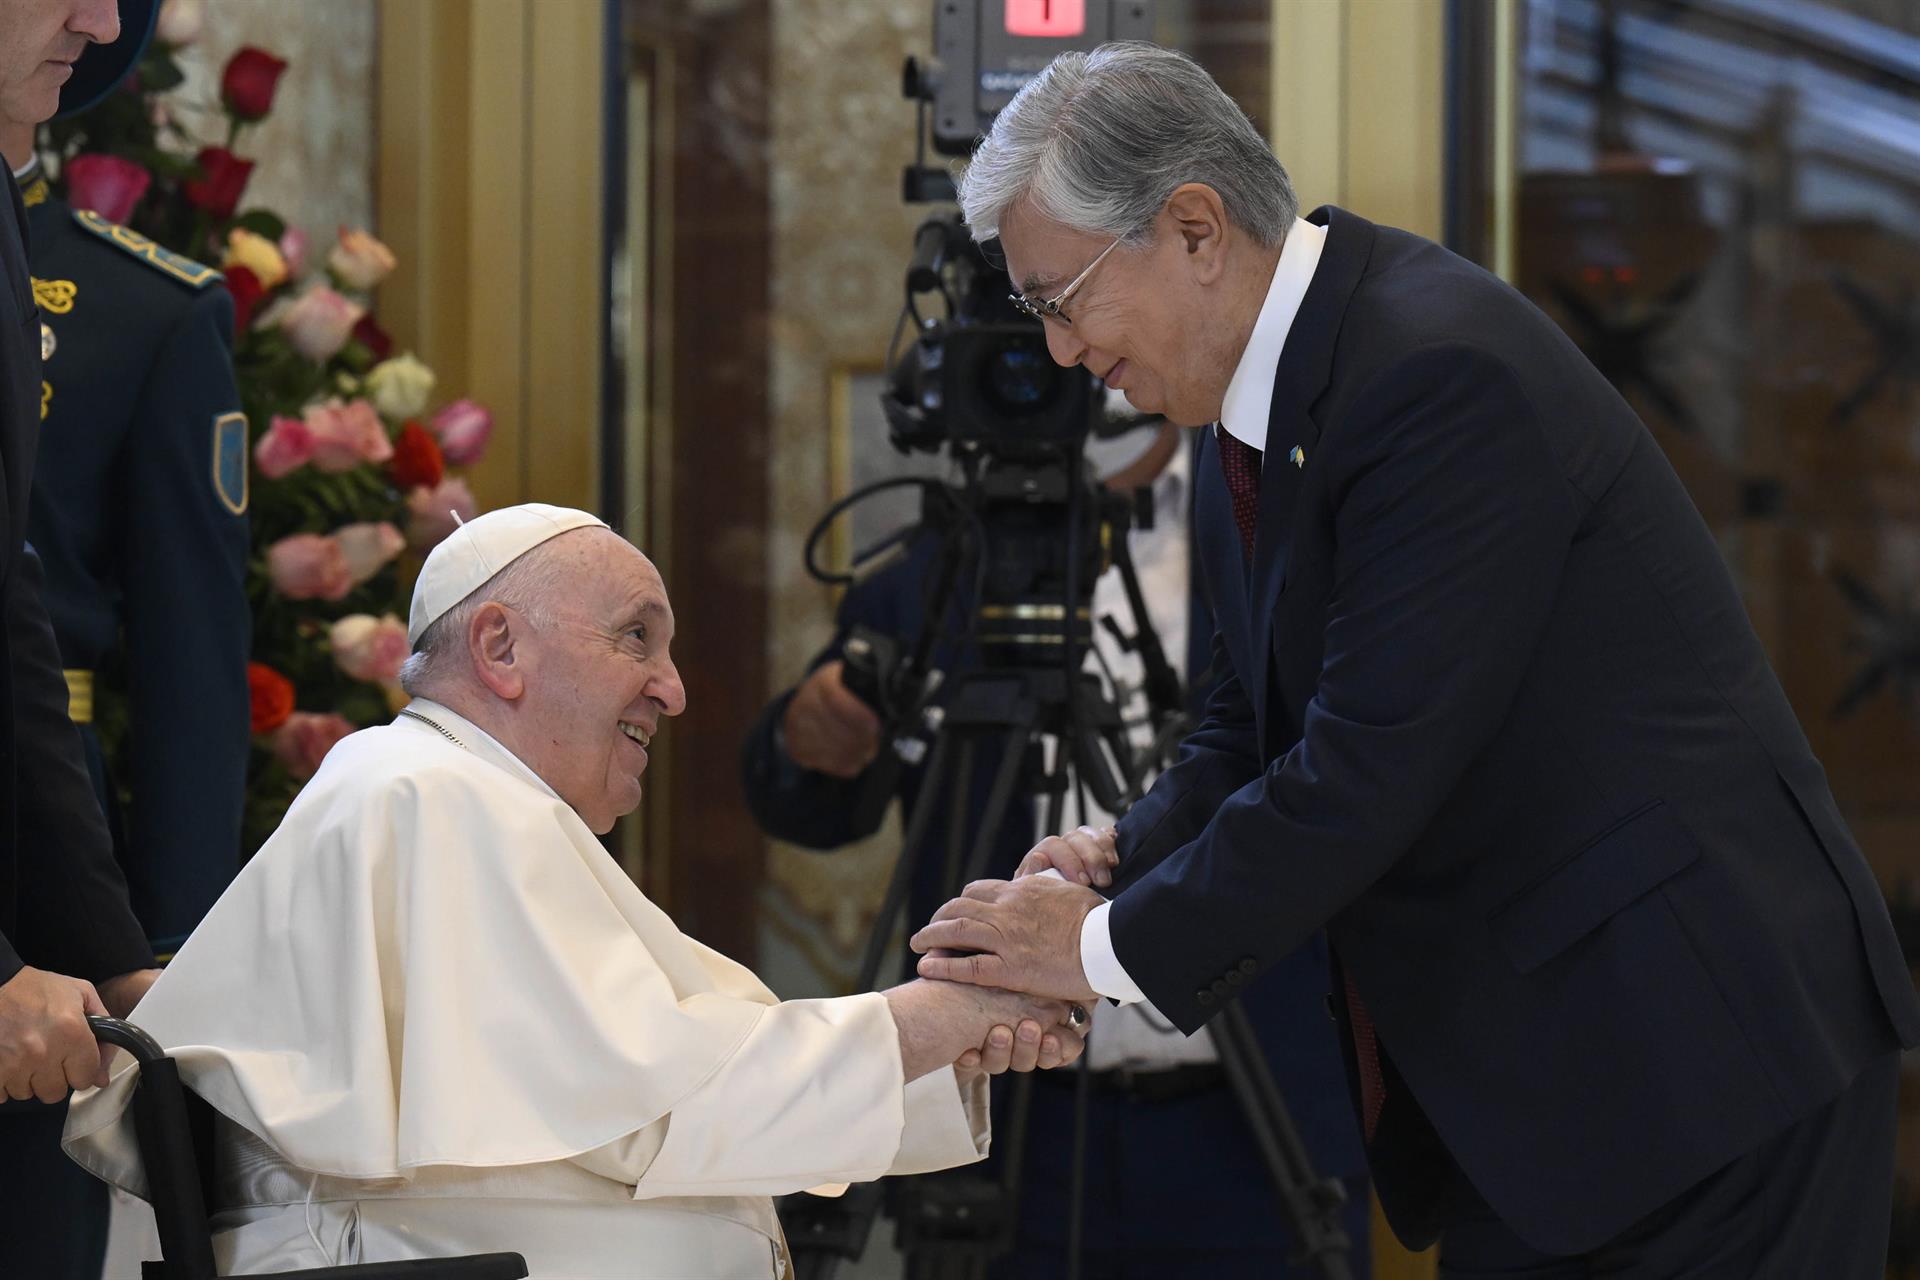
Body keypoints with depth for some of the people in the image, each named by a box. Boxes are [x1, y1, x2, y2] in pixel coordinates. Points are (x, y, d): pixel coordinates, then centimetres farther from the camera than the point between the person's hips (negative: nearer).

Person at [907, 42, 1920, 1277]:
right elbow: (1263, 716, 18)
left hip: (1697, 1046, -9)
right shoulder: (1256, 410, 9)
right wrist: (1131, 855, -2)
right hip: (1523, 1058, 9)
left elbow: (1373, 761, -24)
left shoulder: (1440, 369, -22)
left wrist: (1115, 945, -15)